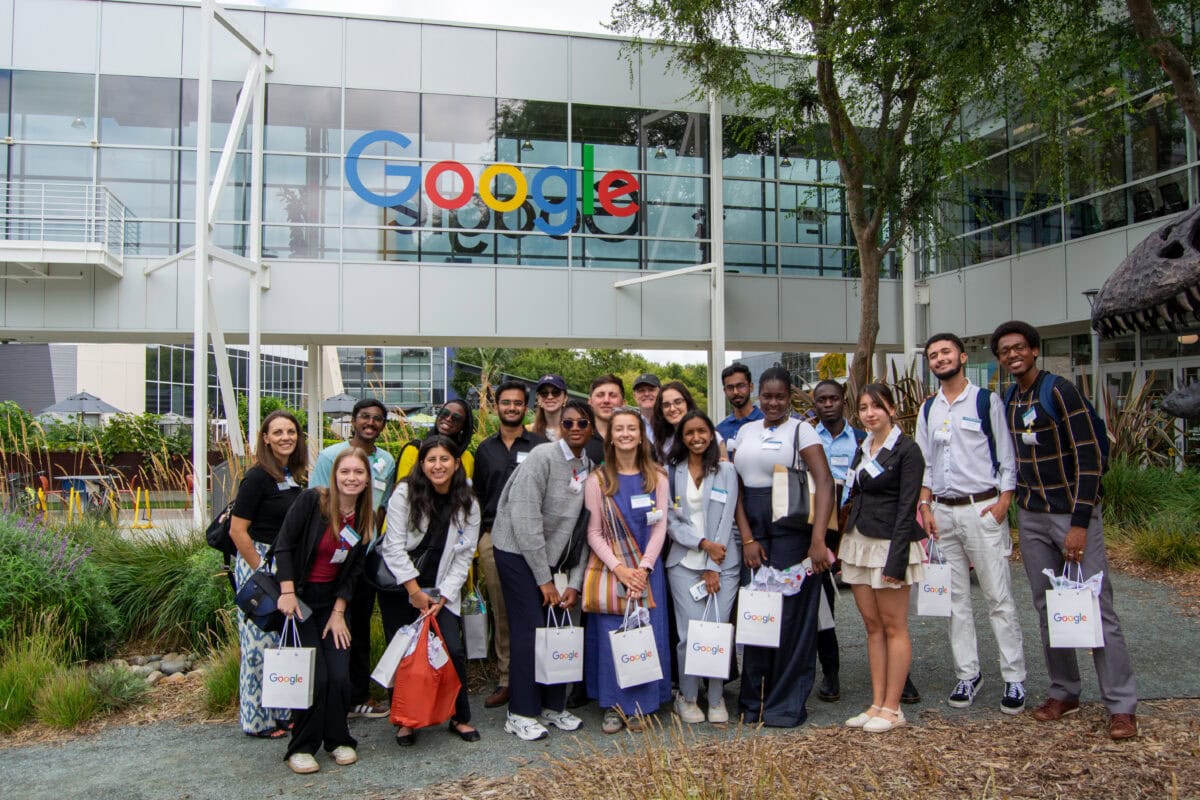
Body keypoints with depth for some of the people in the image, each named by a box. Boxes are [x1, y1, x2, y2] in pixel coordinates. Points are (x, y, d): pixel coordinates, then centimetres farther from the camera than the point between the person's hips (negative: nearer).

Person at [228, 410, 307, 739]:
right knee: (260, 643, -1)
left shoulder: (294, 477, 8)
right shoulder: (258, 476, -13)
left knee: (284, 642, 12)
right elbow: (238, 530, -16)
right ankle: (256, 720, 14)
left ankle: (281, 712, 25)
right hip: (257, 564, -7)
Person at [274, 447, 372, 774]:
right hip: (299, 597, -4)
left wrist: (339, 612, -2)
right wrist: (287, 592, -18)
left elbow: (353, 572, 4)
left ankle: (337, 739, 16)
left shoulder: (365, 519, 0)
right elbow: (283, 546, -13)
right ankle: (301, 748, 7)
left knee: (340, 675, -6)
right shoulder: (312, 500, -15)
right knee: (315, 676, -11)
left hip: (333, 600, 4)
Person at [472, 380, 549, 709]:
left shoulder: (540, 445, 4)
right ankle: (505, 680, 13)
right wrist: (480, 534, 11)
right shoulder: (485, 449, 15)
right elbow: (479, 495, 19)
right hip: (493, 537, 3)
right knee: (501, 612, 6)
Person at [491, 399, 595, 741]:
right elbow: (524, 518, -19)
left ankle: (552, 705, 21)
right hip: (518, 550, -6)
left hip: (552, 555, 6)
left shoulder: (589, 468, 4)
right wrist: (544, 578, -16)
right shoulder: (543, 456, -15)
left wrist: (575, 582, -3)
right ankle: (521, 713, 7)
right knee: (529, 630, -6)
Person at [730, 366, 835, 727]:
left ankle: (787, 703, 15)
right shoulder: (745, 431, 11)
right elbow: (737, 487, 8)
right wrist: (747, 538, -3)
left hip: (791, 530, -4)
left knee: (791, 613, 1)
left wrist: (818, 539, -21)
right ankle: (754, 698, 22)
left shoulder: (801, 430, -3)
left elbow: (824, 483, -12)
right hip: (753, 530, 4)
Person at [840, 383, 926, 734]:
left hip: (889, 543, -7)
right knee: (872, 625, 10)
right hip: (859, 541, 7)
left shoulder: (906, 450, -9)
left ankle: (892, 708, 9)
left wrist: (897, 560, -19)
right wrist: (844, 548, 12)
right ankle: (877, 704, 17)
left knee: (893, 626, 0)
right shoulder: (862, 448, 14)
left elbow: (906, 507, -14)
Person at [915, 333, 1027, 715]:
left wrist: (1003, 502, -12)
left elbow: (1006, 454, -2)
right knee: (956, 599, 8)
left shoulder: (987, 401, -1)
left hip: (982, 508, -5)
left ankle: (1014, 679, 7)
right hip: (943, 511, 5)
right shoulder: (928, 409, 12)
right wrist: (925, 505, 4)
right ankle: (968, 674, 17)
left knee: (999, 597, -2)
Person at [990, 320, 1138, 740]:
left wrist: (1079, 523, -18)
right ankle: (1064, 692, 20)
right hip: (1031, 518, 6)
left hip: (1074, 513, -6)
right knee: (1047, 608, 9)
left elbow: (1089, 458, -14)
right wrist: (1013, 501, 10)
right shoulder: (1007, 402, 8)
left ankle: (1122, 705, 3)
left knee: (1096, 607, -5)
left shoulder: (1060, 391, -10)